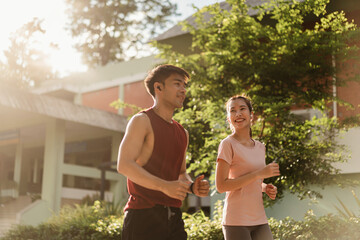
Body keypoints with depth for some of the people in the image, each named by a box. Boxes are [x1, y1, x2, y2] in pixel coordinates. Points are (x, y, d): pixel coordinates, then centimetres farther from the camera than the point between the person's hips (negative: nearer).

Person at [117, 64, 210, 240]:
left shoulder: (182, 133, 21)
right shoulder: (142, 120, -1)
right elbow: (124, 165, -12)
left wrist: (192, 186, 3)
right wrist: (164, 186, -23)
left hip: (173, 217, 7)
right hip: (143, 214, -7)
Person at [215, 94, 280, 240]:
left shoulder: (260, 147, 13)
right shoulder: (228, 144, -7)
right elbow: (221, 186, -15)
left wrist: (265, 188, 3)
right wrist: (259, 174, -17)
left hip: (259, 220, 6)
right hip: (236, 222, -6)